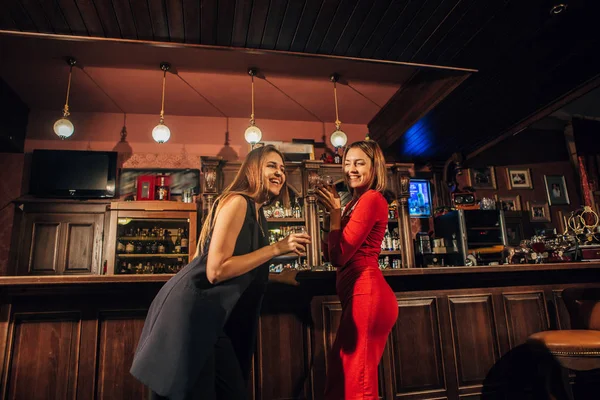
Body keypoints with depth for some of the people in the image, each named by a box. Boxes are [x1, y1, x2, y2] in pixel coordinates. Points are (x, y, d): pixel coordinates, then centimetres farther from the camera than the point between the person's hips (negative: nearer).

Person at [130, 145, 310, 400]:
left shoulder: (255, 212, 14)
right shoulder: (237, 202, -15)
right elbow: (216, 270, -23)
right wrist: (277, 248, -20)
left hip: (209, 316, 10)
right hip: (191, 314, -9)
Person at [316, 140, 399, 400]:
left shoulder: (371, 199, -11)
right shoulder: (358, 202, 18)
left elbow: (341, 254, -14)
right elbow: (331, 254, 14)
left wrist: (335, 212, -9)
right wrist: (330, 211, 6)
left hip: (366, 292, -11)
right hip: (360, 293, 11)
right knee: (340, 374, 20)